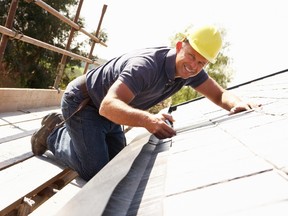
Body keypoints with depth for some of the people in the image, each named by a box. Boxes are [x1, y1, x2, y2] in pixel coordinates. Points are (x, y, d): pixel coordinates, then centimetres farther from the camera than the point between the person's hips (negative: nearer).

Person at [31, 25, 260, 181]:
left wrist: (237, 103, -34)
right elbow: (109, 105, -46)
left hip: (108, 111, 8)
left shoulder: (190, 70, -11)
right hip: (82, 103, -8)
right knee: (95, 172, -15)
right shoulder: (146, 64, -37)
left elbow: (220, 95, -9)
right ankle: (53, 135, 11)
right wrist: (147, 120, -65)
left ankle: (63, 126, 29)